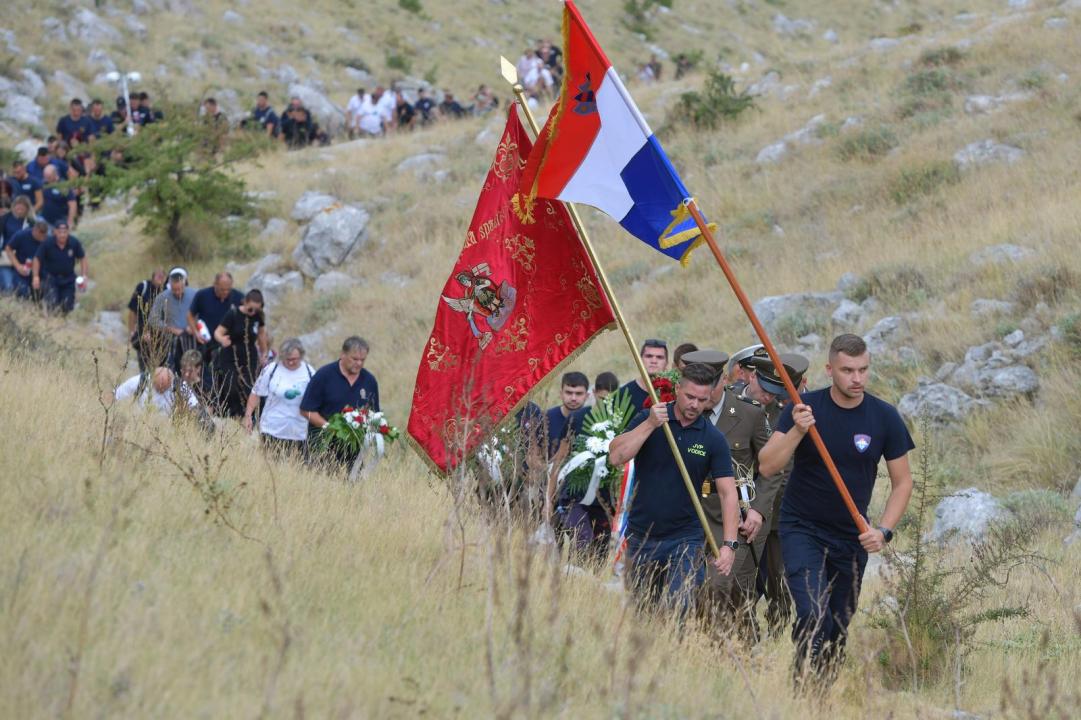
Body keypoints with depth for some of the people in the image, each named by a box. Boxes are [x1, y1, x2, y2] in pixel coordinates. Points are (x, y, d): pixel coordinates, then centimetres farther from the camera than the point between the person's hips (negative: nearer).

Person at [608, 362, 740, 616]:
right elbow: (616, 456, -12)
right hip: (640, 537, 1)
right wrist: (650, 424, -21)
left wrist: (729, 544, -17)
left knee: (679, 610, -14)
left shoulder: (713, 439, -2)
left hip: (685, 539, -1)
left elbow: (728, 492, -6)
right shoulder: (647, 419, -1)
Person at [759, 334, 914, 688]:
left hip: (851, 536, 3)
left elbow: (902, 482, 2)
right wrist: (797, 431, -31)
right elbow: (767, 467, -16)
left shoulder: (885, 417, -6)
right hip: (802, 529, -3)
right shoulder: (805, 408, -10)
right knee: (813, 615, -22)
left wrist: (883, 531, -12)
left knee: (839, 628, 8)